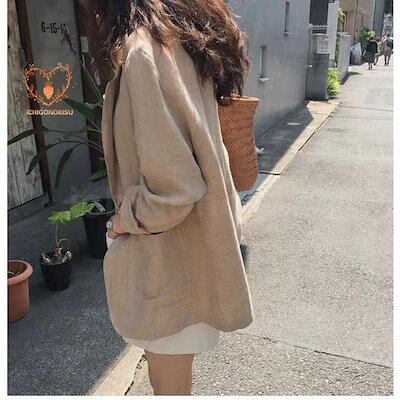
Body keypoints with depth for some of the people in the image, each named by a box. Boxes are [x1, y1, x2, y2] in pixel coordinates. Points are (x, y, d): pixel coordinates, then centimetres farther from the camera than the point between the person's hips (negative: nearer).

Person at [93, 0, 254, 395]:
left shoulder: (144, 53, -24)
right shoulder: (184, 41, 6)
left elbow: (171, 187, -28)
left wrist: (125, 219, -9)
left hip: (167, 257, -9)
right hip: (195, 241, 9)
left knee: (168, 382, 16)